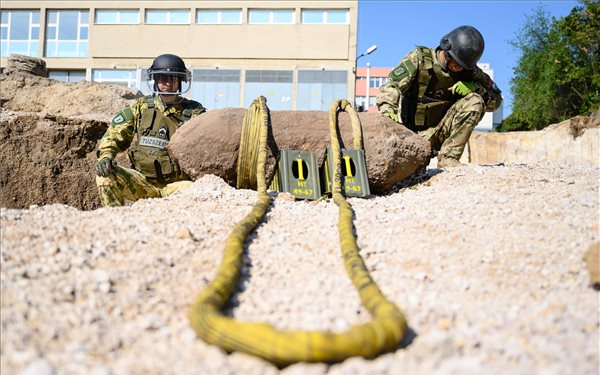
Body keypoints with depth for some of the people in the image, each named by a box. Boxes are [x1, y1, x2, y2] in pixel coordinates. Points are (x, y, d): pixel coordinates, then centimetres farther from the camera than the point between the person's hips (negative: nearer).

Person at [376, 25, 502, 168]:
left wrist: (474, 87, -17)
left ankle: (448, 157, -19)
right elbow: (391, 86, -17)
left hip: (440, 132, 3)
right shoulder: (419, 58, -8)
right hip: (412, 131, -3)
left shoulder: (469, 72, 0)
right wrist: (387, 110, -36)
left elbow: (496, 100, 2)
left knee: (475, 101, -20)